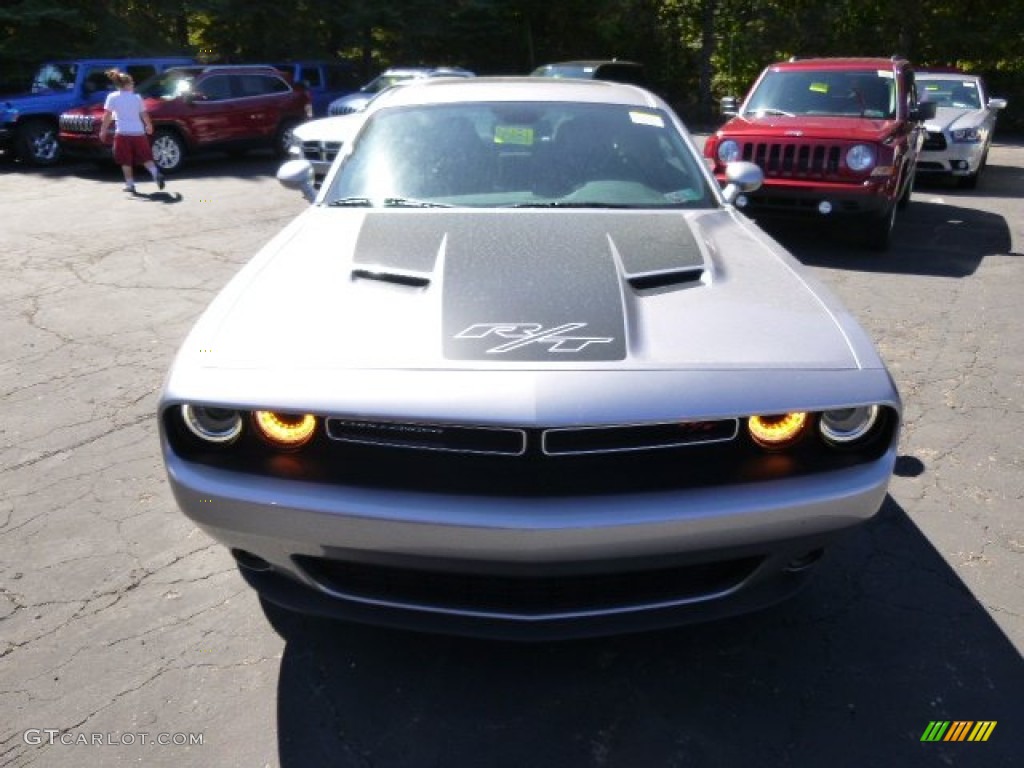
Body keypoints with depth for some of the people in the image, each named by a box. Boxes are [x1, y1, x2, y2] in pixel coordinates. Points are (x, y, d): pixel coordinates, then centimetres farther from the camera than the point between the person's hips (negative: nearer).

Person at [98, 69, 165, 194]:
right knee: (145, 157, 11)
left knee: (126, 161, 6)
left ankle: (130, 185, 5)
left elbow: (107, 116, -5)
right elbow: (144, 114, 11)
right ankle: (156, 173, -13)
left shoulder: (112, 97, -1)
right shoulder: (137, 97, 4)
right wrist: (149, 125, 28)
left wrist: (103, 130, 0)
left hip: (123, 133, -2)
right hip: (138, 132, 2)